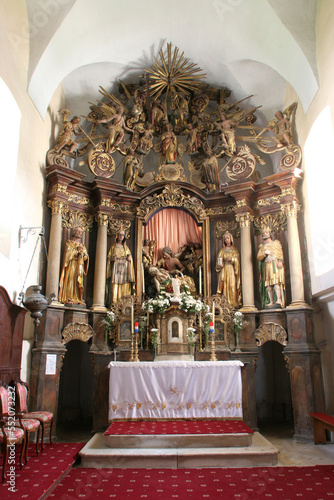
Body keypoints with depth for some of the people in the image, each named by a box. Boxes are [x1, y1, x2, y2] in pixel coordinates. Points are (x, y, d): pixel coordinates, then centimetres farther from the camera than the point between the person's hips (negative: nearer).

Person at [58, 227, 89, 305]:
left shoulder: (82, 246, 23)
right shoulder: (69, 243, 11)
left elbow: (86, 257, 13)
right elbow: (68, 253, -6)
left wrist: (83, 253, -7)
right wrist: (77, 250, -11)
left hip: (79, 266, 4)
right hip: (71, 265, -4)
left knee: (78, 282, -2)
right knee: (70, 280, -13)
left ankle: (78, 299, -5)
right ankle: (68, 298, -17)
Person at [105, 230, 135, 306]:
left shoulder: (126, 247, 19)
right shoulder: (113, 246, 14)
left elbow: (130, 257, 17)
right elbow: (108, 257, 9)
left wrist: (129, 258, -5)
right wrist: (112, 259, -12)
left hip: (124, 268, 2)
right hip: (115, 267, -2)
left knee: (124, 286, -7)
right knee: (114, 285, -12)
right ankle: (113, 303, -14)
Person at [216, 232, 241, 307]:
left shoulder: (234, 250, 11)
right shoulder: (222, 250, 15)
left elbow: (237, 259, 0)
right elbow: (219, 259, 8)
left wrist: (231, 259, -16)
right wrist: (219, 264, -12)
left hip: (232, 270, -1)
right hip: (224, 270, 1)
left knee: (232, 285, -8)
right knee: (224, 285, -8)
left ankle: (233, 302, -6)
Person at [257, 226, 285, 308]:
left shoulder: (276, 243, 16)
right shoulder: (262, 246, 22)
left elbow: (280, 253, 3)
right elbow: (259, 257, 11)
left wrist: (280, 261, -15)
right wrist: (264, 253, -7)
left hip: (275, 265, -3)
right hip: (266, 266, 3)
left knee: (276, 281, -20)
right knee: (268, 284, -8)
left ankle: (279, 300, -30)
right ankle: (271, 301, -11)